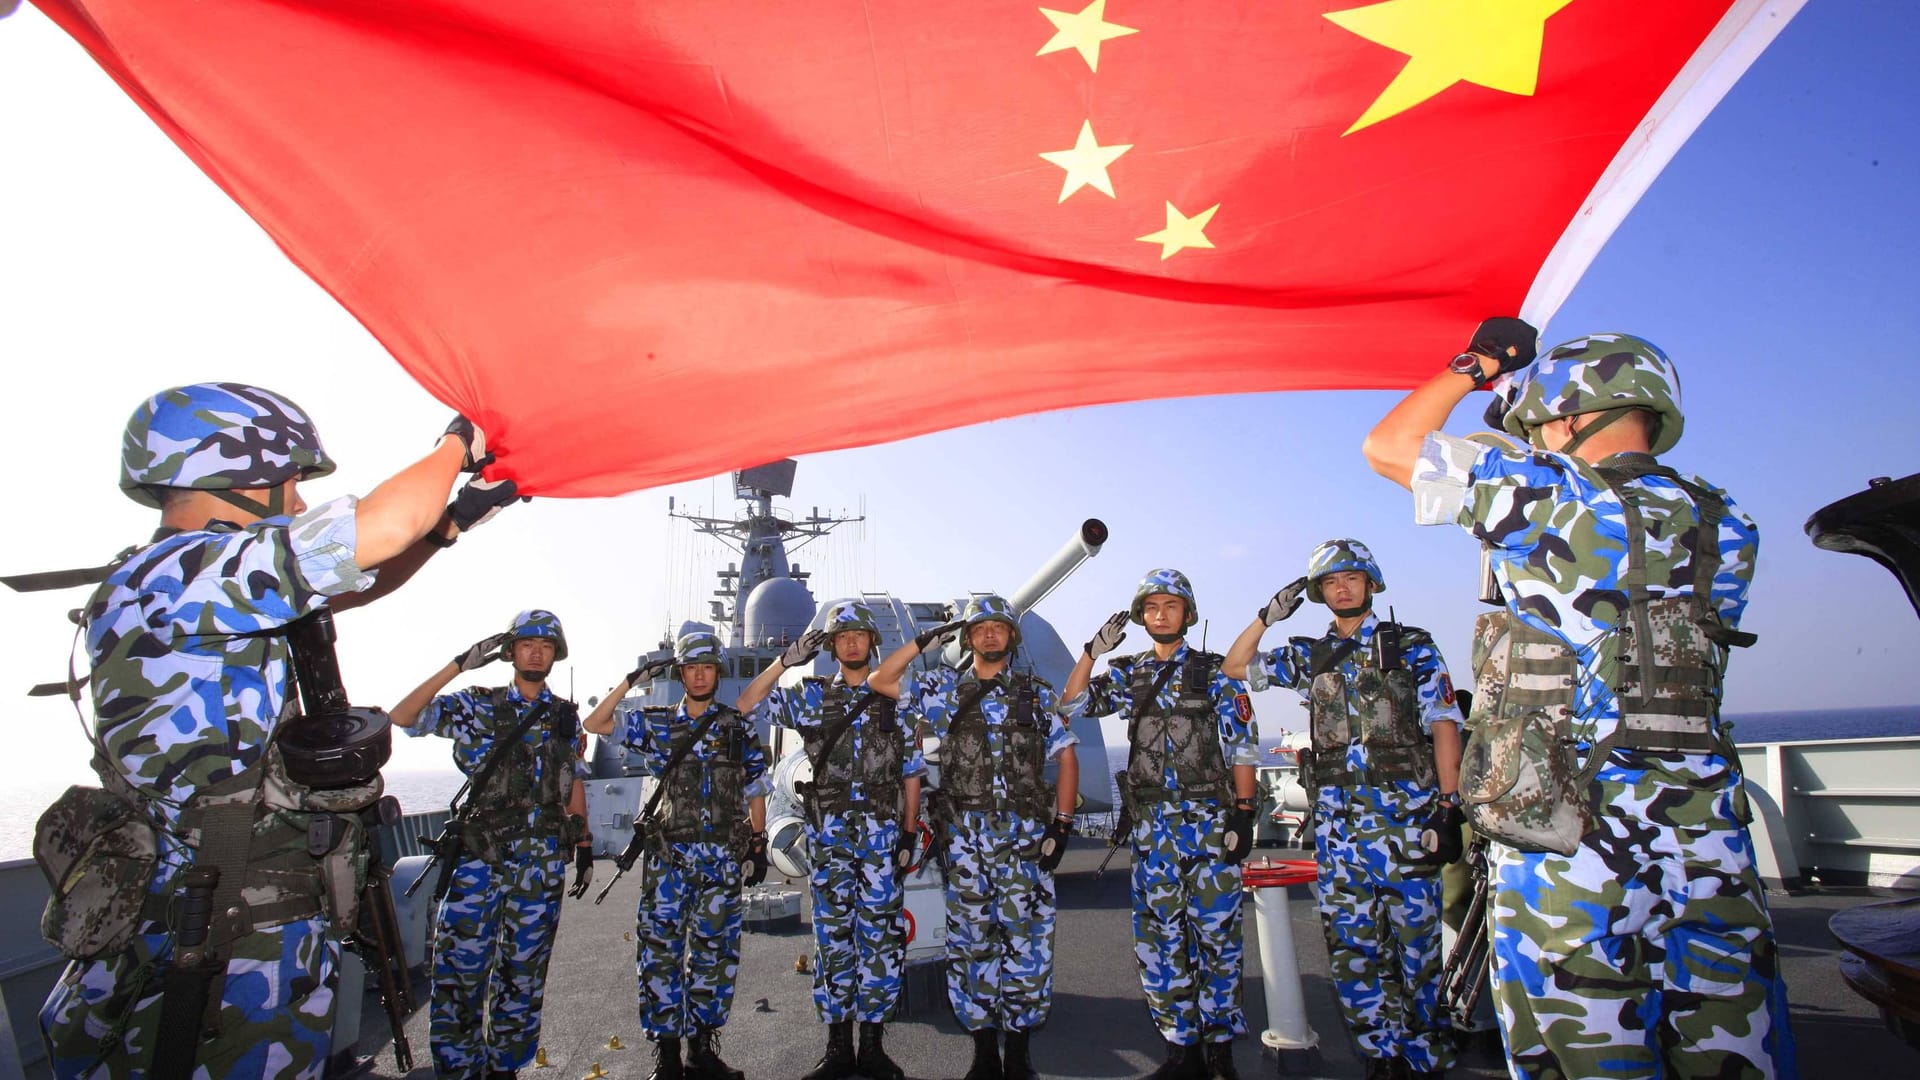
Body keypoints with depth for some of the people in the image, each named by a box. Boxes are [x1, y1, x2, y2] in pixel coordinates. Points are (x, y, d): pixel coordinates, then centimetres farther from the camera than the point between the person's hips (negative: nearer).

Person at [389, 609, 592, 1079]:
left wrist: (584, 846, 11)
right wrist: (459, 665, -16)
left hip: (543, 864, 2)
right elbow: (401, 718, -10)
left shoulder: (567, 716, 10)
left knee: (523, 976, 11)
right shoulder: (478, 704, 2)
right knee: (459, 972, -1)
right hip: (478, 857, -2)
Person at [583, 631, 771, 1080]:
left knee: (713, 954, 6)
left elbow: (755, 792, 10)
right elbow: (595, 723, 2)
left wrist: (758, 845, 4)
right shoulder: (657, 725, 8)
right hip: (669, 855, 0)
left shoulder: (739, 728, 7)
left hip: (722, 857, 0)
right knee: (660, 950, 0)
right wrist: (632, 681, -5)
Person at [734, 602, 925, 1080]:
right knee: (832, 936, 5)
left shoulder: (894, 698, 8)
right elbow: (746, 705, -1)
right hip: (829, 831, 0)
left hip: (882, 832, 0)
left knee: (880, 936, 2)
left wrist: (910, 834, 2)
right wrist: (786, 661, -11)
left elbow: (911, 771, 9)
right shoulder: (811, 695, 8)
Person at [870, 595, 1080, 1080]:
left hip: (1026, 833, 0)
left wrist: (1062, 824, -2)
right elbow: (878, 680, 6)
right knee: (971, 940, 5)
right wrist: (925, 641, 0)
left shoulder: (1037, 693, 9)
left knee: (1026, 938, 0)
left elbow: (1066, 757, 8)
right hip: (966, 833, 1)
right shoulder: (946, 688, 9)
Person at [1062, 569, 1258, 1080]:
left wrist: (1244, 814, -6)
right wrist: (1094, 651, -9)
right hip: (1152, 823, 3)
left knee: (1214, 932, 2)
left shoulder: (1216, 672, 2)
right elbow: (1072, 705, 2)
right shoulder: (1128, 675, 10)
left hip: (1211, 818, -3)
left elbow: (1243, 746, 0)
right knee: (1158, 938, 6)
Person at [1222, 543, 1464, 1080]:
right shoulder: (1310, 656, 14)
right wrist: (1268, 616, 3)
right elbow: (1236, 667, 15)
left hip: (1405, 808, -3)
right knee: (1349, 943, 5)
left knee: (1417, 939, -1)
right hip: (1336, 816, 3)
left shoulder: (1411, 646, 6)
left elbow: (1443, 724, 0)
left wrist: (1449, 804, -8)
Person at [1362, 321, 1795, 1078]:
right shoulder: (1724, 528, 9)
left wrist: (1474, 365, 17)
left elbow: (1386, 446, 3)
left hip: (1569, 846, -5)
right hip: (1707, 847, 6)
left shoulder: (1547, 493, -7)